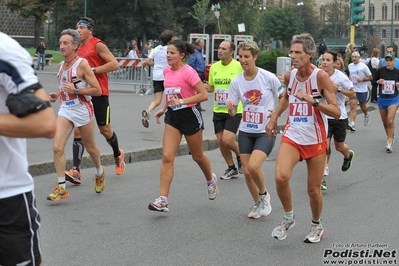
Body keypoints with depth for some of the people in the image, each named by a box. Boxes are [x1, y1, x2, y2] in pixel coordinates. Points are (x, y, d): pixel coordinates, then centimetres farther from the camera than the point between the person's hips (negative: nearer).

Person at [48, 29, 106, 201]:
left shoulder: (82, 64, -13)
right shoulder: (61, 65, 7)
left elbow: (97, 90, -15)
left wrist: (76, 90, -23)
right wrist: (57, 94, 7)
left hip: (82, 110, -5)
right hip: (65, 110, 5)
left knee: (90, 147, 14)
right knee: (57, 147, -11)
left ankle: (99, 172, 43)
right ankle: (61, 187, -5)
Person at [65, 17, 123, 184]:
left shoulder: (98, 45, -9)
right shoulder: (80, 48, 13)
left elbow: (115, 64, -17)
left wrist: (93, 70, -20)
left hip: (99, 94, -6)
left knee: (105, 129, 8)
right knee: (78, 131, -5)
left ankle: (118, 155, 37)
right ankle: (76, 171, -8)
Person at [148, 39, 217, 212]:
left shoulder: (188, 72, -17)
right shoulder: (167, 71, 4)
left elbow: (204, 95, -21)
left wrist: (182, 102, -26)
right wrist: (163, 109, 15)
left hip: (189, 115, -5)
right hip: (172, 116, 5)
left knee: (197, 156, 14)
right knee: (167, 157, -8)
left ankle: (211, 180, 45)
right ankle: (163, 200, -10)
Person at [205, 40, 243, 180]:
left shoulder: (239, 66, -10)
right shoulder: (214, 67, 5)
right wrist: (207, 88, -5)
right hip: (218, 110, 5)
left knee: (227, 140, -14)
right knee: (220, 141, 6)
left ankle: (241, 157, 18)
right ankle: (231, 168, 25)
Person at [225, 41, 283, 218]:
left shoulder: (269, 78, -13)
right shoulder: (236, 81, -3)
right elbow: (233, 113, 1)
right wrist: (230, 108, -21)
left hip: (266, 132, -4)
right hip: (245, 132, 4)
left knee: (253, 166, -22)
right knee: (247, 172, 5)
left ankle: (264, 195, 8)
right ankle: (258, 203, 30)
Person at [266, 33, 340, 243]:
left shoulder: (321, 77, -14)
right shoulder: (289, 76, 0)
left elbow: (336, 112, -18)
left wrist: (312, 100, -28)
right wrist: (274, 117, 16)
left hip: (316, 141, -3)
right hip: (292, 137, 3)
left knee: (313, 190, 6)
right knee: (281, 177, -23)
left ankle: (316, 225, 35)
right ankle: (288, 217, 3)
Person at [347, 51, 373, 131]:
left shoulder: (363, 66, -9)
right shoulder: (350, 66, 6)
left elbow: (370, 77, -6)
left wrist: (363, 79, -20)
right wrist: (349, 78, 6)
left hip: (362, 90, -2)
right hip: (353, 89, 2)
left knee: (363, 106, 15)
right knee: (353, 106, -12)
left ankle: (366, 115, 49)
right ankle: (352, 124, -20)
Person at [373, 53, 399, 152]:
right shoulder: (380, 71, -5)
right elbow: (373, 80, 4)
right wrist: (378, 81, -15)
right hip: (382, 99, 2)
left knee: (390, 121, -16)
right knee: (385, 122, 15)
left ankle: (389, 143, -9)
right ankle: (390, 136, 40)